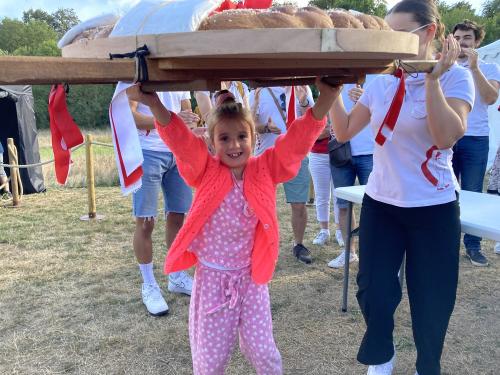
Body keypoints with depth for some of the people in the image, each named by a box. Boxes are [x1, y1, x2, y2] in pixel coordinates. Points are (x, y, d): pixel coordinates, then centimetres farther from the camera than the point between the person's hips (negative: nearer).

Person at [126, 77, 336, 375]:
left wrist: (326, 98, -29)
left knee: (263, 350, 9)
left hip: (251, 277, 1)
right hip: (212, 277, 0)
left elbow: (298, 140, -15)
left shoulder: (265, 170, -5)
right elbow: (179, 139, -23)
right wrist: (153, 102, -39)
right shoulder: (206, 171, -8)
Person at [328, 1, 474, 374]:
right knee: (373, 290, 9)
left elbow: (447, 137, -23)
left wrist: (432, 77, -24)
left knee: (431, 297, 10)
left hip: (433, 207, -3)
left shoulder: (456, 77, -7)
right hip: (380, 202, 4)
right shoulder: (382, 82, 4)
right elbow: (344, 131, 3)